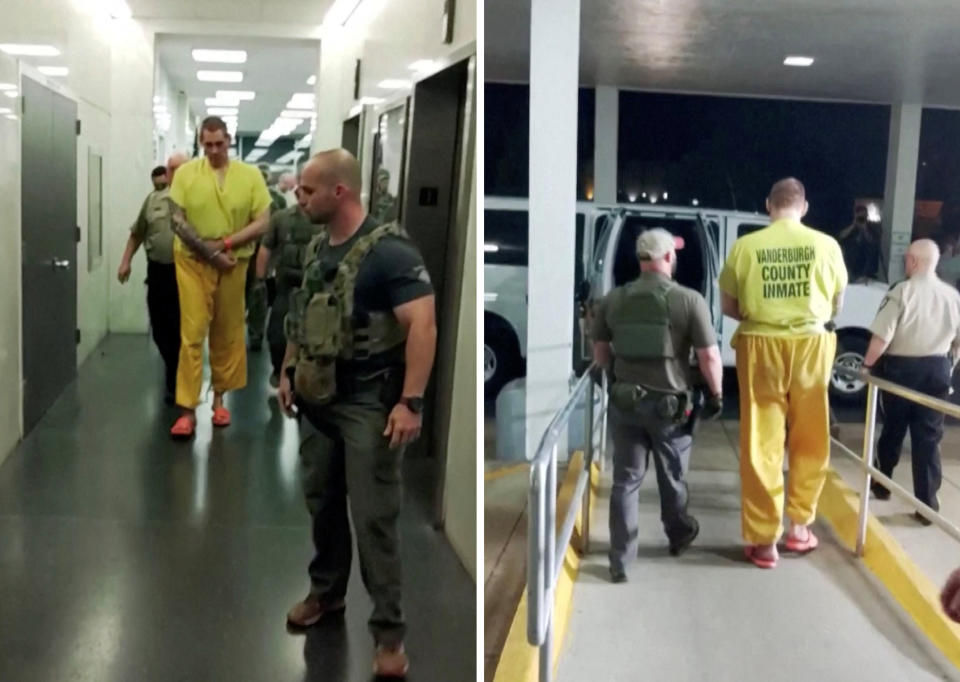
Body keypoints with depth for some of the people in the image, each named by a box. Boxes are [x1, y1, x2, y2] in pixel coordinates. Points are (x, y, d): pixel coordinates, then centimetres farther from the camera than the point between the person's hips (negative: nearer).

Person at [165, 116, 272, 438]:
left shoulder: (250, 174, 0)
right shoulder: (185, 173, -2)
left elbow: (262, 222, -4)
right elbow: (177, 221, -6)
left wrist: (225, 244, -14)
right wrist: (209, 252, -14)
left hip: (233, 263, 2)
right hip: (193, 262, -1)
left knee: (227, 334, 10)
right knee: (192, 334, -4)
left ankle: (219, 397, 26)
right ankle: (187, 409, -1)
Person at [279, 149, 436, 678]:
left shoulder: (389, 251, -18)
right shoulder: (316, 248, 7)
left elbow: (423, 325, -23)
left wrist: (411, 402, -27)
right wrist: (288, 372, 16)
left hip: (367, 403, -7)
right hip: (316, 399, 8)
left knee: (373, 517, -3)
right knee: (321, 501, 18)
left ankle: (388, 630, 8)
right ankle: (325, 592, 38)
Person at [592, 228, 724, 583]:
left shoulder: (613, 299, 0)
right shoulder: (689, 300, -11)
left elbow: (600, 353, 9)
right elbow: (710, 358, -11)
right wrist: (717, 394, 4)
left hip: (625, 402, 2)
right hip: (670, 403, -2)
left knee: (625, 481, 9)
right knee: (672, 478, 19)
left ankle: (619, 561, 8)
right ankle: (678, 536, 42)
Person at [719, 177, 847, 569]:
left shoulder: (745, 246, -3)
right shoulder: (826, 245, -1)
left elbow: (729, 307, 5)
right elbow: (835, 307, 11)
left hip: (761, 347, -1)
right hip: (809, 346, 1)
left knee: (761, 445, 5)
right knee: (809, 443, 16)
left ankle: (764, 540, 9)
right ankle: (799, 527, 26)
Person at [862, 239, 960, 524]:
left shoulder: (901, 292, -14)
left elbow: (881, 338, -18)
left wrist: (868, 364, -3)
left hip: (901, 369, -3)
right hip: (937, 370, 3)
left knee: (893, 429, 15)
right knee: (929, 436, 6)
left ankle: (881, 484, 33)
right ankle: (927, 503, 5)